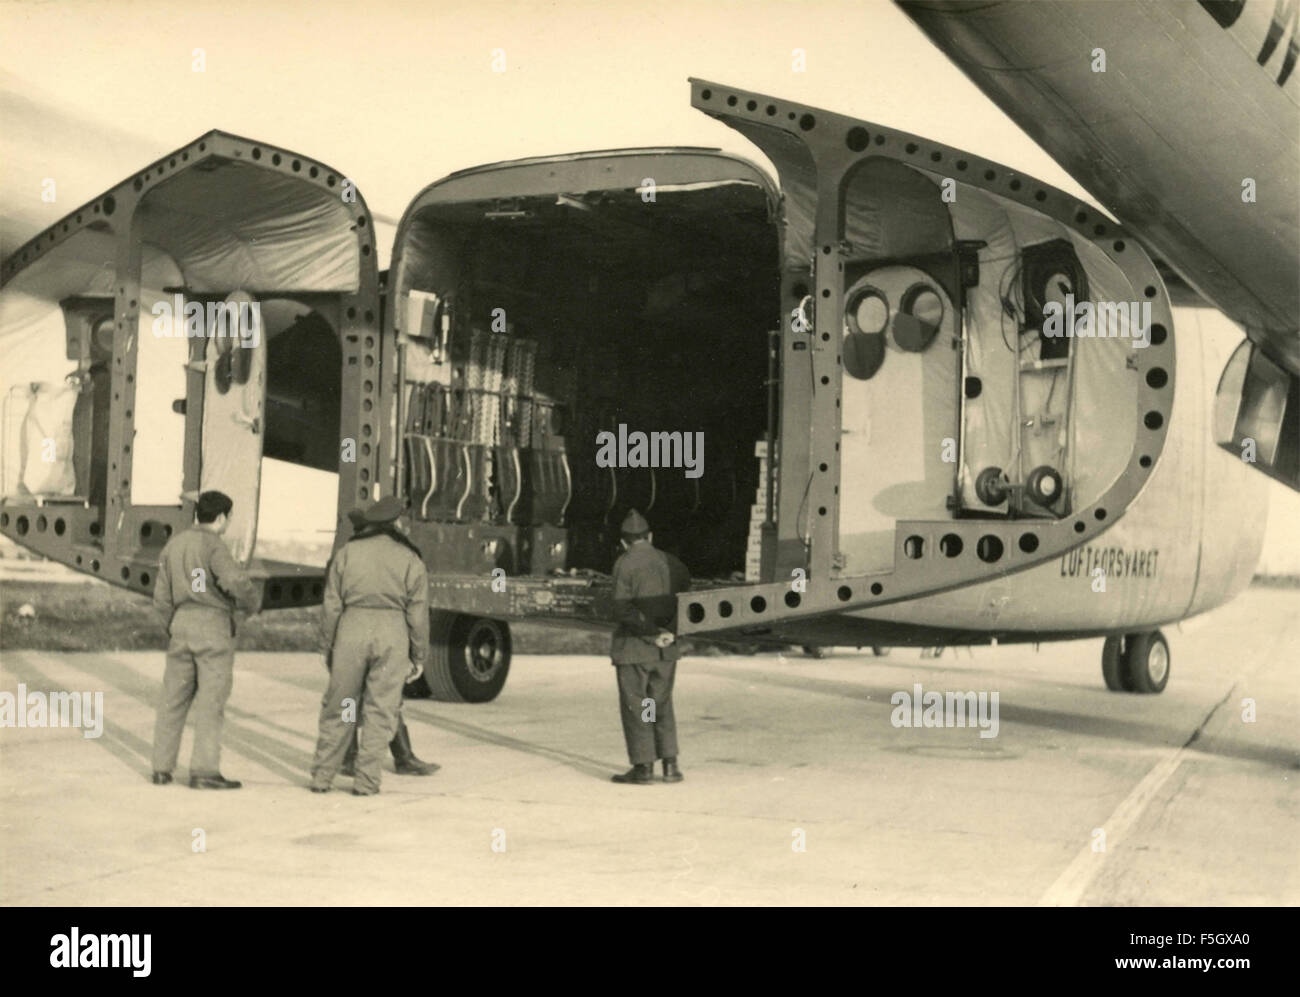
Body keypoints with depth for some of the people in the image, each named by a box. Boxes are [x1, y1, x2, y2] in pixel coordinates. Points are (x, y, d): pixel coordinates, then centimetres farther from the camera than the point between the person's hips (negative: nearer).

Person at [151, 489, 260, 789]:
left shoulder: (172, 545, 10)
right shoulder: (212, 546, -11)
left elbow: (162, 599, 10)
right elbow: (237, 582, -24)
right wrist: (251, 603, -3)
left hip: (181, 626, 6)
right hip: (214, 626, -6)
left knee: (174, 699, 11)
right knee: (210, 702, -5)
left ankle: (162, 769, 13)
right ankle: (204, 772, -7)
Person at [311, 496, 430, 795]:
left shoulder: (348, 552, 6)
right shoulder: (410, 559, 3)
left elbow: (332, 605, 5)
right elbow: (418, 614, 3)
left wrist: (330, 643, 14)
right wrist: (420, 656, 11)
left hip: (352, 628, 1)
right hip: (392, 635, -1)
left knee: (338, 705, 11)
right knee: (380, 709, 5)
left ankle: (321, 776, 15)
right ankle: (366, 781, 4)